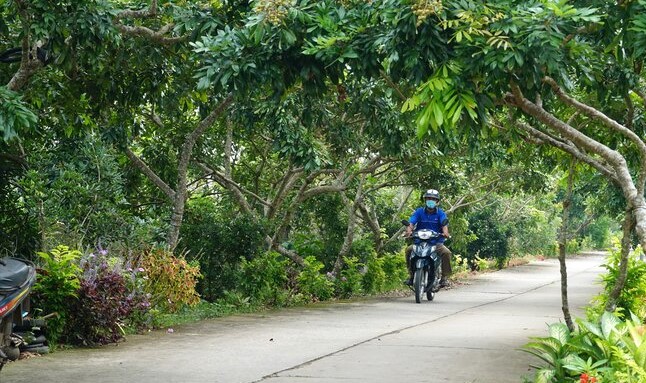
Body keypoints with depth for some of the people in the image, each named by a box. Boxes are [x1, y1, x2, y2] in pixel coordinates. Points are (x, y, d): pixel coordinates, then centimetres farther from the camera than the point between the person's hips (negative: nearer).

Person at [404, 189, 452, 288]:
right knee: (409, 250, -25)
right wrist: (409, 230, -34)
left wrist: (445, 232, -39)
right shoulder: (419, 212, 4)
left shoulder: (440, 213, 2)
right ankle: (411, 275, -14)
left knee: (446, 252, -28)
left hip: (436, 242, -1)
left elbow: (444, 224, -16)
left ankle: (445, 277, -15)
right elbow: (411, 222, -10)